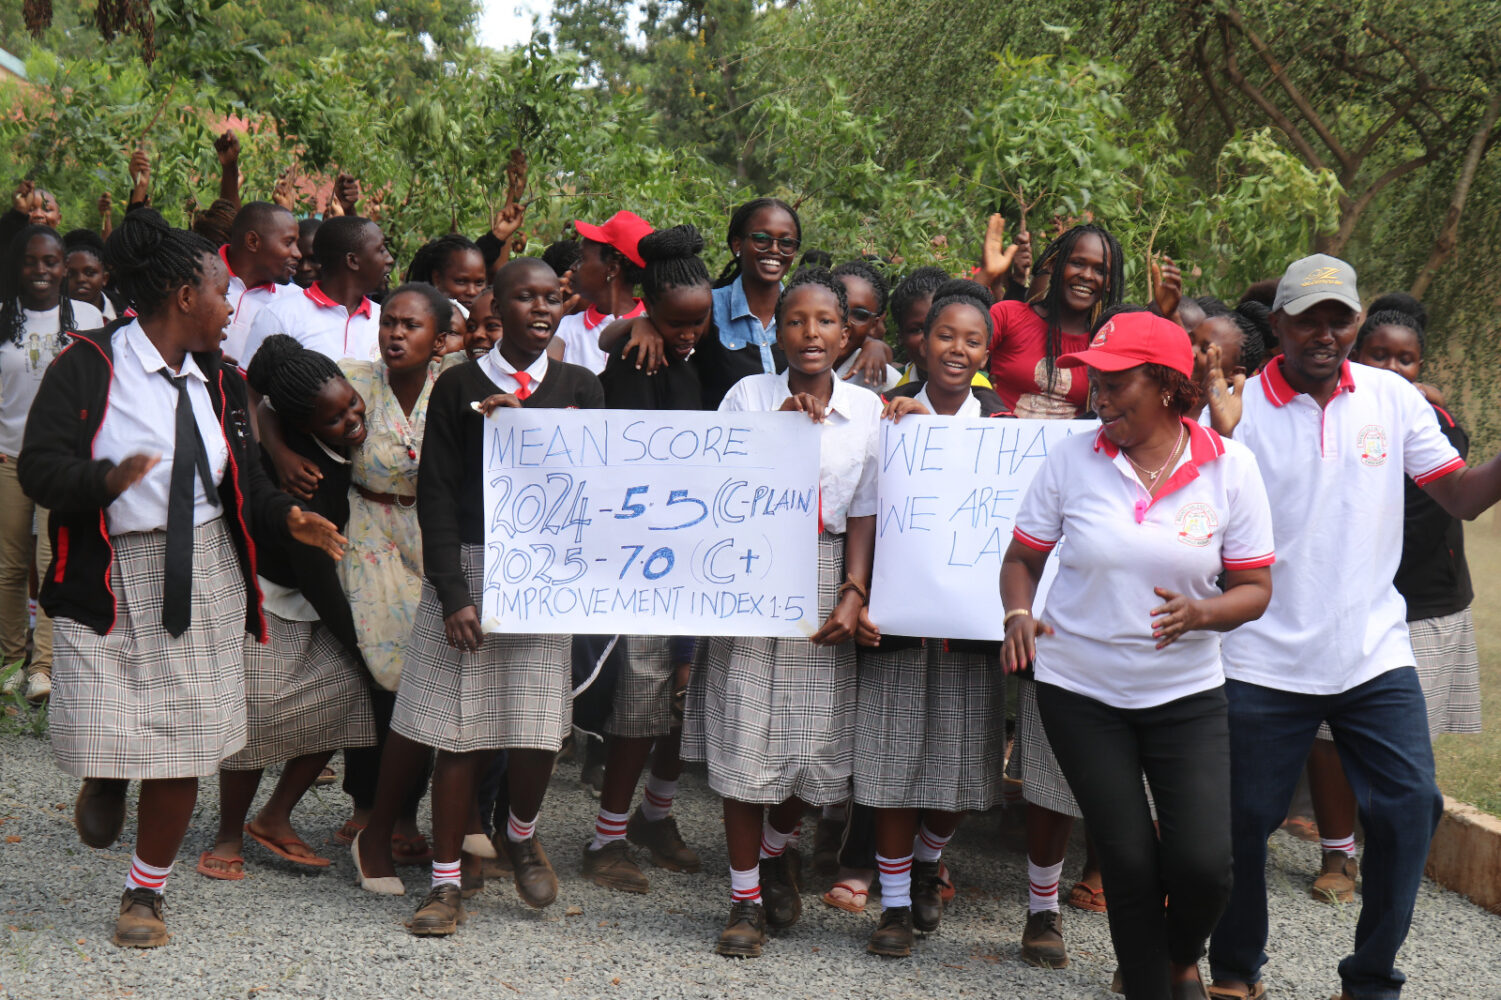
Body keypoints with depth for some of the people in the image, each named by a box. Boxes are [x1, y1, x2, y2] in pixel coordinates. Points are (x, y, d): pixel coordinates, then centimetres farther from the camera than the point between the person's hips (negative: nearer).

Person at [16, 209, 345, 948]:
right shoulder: (87, 366, -8)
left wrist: (287, 516, -5)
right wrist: (105, 481, -32)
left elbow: (245, 481, 15)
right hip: (108, 578, -5)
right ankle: (104, 781, 30)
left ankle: (145, 893, 22)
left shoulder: (218, 380, 11)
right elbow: (39, 468, -13)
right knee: (96, 736, -11)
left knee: (185, 742, 4)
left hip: (203, 578, 5)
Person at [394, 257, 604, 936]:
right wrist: (453, 594, -9)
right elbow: (436, 495, 0)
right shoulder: (460, 387, 4)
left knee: (538, 734, -2)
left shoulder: (579, 387, 10)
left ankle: (522, 835, 29)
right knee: (462, 734, -2)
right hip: (469, 568, -1)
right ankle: (446, 882, 9)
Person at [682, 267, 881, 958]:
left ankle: (777, 850, 33)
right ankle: (746, 900, 9)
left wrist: (854, 593, -5)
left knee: (816, 741, 1)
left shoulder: (866, 407, 5)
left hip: (825, 578, 2)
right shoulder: (750, 396, 2)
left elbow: (865, 509, 5)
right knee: (745, 738, -3)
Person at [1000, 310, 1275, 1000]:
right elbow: (1021, 558, 6)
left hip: (1187, 695, 0)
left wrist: (1200, 614, -23)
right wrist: (1018, 614, -15)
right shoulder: (1072, 459, -3)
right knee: (1128, 859, 2)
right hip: (1080, 693, 1)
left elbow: (1256, 589, -2)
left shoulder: (1230, 467, -5)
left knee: (1202, 862, -9)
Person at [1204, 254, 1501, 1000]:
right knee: (1243, 821, 6)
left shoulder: (1391, 398, 2)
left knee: (1410, 807, -5)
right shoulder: (1237, 408, -7)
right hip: (1266, 660, -2)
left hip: (1375, 655, 2)